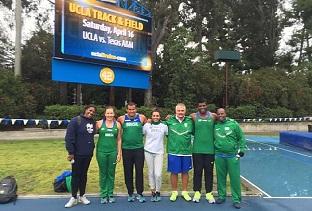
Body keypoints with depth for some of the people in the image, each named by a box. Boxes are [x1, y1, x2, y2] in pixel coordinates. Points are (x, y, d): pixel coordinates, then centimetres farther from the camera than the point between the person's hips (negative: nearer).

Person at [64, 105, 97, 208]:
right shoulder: (75, 121, -11)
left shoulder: (93, 122, 7)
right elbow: (69, 137, -14)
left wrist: (92, 149, 9)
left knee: (84, 175, 14)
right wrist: (70, 152, -16)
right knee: (75, 175, 5)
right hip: (77, 154, -5)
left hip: (88, 154, 5)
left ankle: (82, 196, 25)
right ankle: (74, 197, 17)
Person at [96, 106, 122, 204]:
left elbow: (119, 139, 7)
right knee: (103, 174, 8)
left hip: (113, 152, 1)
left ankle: (110, 194, 23)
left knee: (111, 174, 10)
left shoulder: (117, 124, 4)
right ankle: (103, 195, 21)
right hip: (101, 151, -1)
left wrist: (119, 153, 5)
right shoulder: (99, 123, -2)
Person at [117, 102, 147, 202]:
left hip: (139, 148, -1)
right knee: (128, 172, 9)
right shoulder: (121, 119, 1)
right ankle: (130, 194, 22)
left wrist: (141, 134, 3)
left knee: (139, 171, 2)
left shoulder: (142, 117, 1)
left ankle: (140, 194, 14)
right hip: (126, 149, 1)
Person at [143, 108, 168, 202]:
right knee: (151, 173, 7)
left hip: (159, 152, 0)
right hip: (148, 152, 1)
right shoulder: (146, 125, 4)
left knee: (158, 174, -7)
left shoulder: (164, 126, 4)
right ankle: (153, 192, 22)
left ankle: (158, 192, 16)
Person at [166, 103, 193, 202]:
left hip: (186, 151, 1)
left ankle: (185, 192, 29)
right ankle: (174, 192, 26)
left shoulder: (190, 121, 0)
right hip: (173, 151, -1)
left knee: (185, 172, 13)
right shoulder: (169, 120, -3)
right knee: (174, 172, 8)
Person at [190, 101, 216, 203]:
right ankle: (197, 192, 21)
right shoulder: (193, 116, 0)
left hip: (210, 149, 1)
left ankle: (209, 193, 21)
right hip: (197, 150, -1)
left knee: (209, 172, 9)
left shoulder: (213, 116, 2)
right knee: (197, 172, 7)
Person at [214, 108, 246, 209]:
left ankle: (236, 199, 15)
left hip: (233, 155, -2)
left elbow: (241, 138, 1)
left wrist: (241, 150, -3)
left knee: (235, 178, 2)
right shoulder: (215, 126, 3)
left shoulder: (233, 124, -4)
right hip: (219, 155, 2)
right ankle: (221, 196, 27)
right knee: (220, 177, 11)